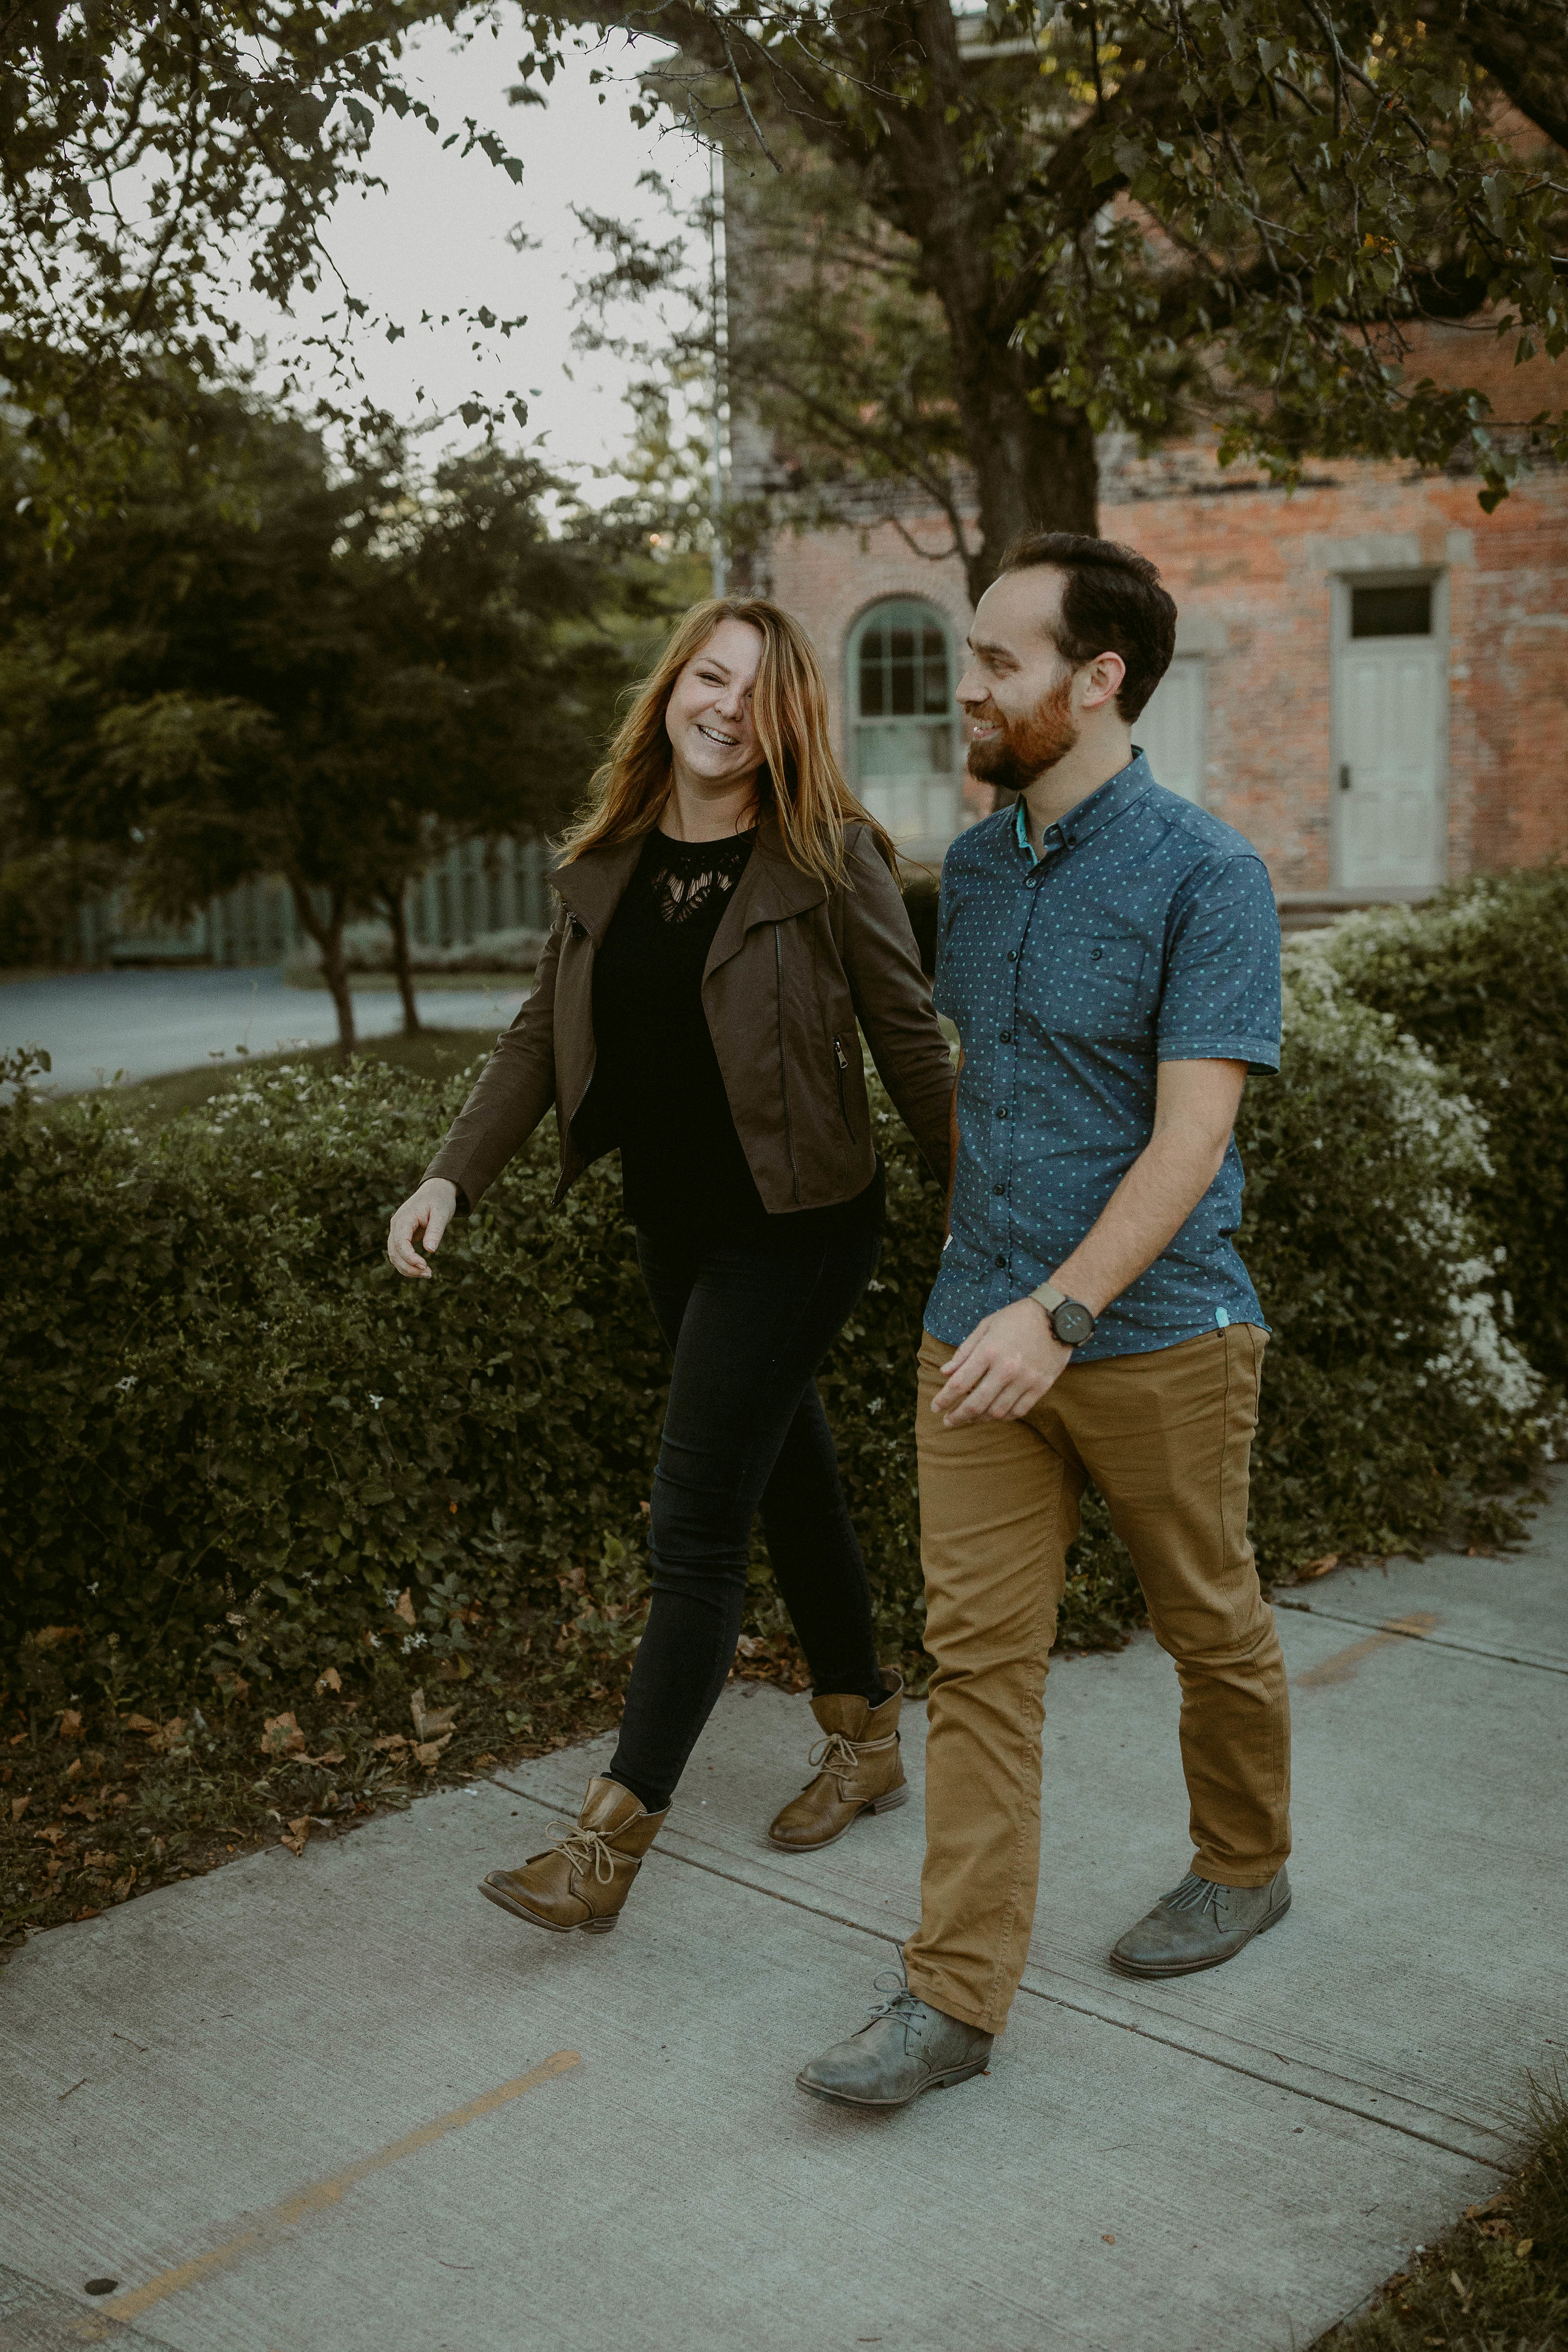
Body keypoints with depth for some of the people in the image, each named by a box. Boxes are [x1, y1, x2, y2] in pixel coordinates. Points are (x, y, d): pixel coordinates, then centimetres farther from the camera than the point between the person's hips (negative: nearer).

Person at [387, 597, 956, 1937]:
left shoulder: (830, 858, -11)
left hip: (792, 1231, -6)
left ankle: (610, 1844, 2)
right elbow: (544, 1037, 7)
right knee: (788, 1479, 18)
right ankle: (867, 1743, 36)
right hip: (676, 1230, 6)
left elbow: (912, 1045, -9)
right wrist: (453, 1177, -3)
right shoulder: (607, 865, 5)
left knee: (695, 1524, -6)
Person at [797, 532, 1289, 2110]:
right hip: (980, 1330, 5)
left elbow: (1191, 1134, -19)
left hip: (1153, 1332, -5)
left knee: (1211, 1628, 15)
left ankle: (1243, 1869, 39)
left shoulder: (1205, 876, -13)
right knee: (977, 1652, 3)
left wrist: (1059, 1313, -28)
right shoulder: (974, 868, 8)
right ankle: (956, 1994, 9)